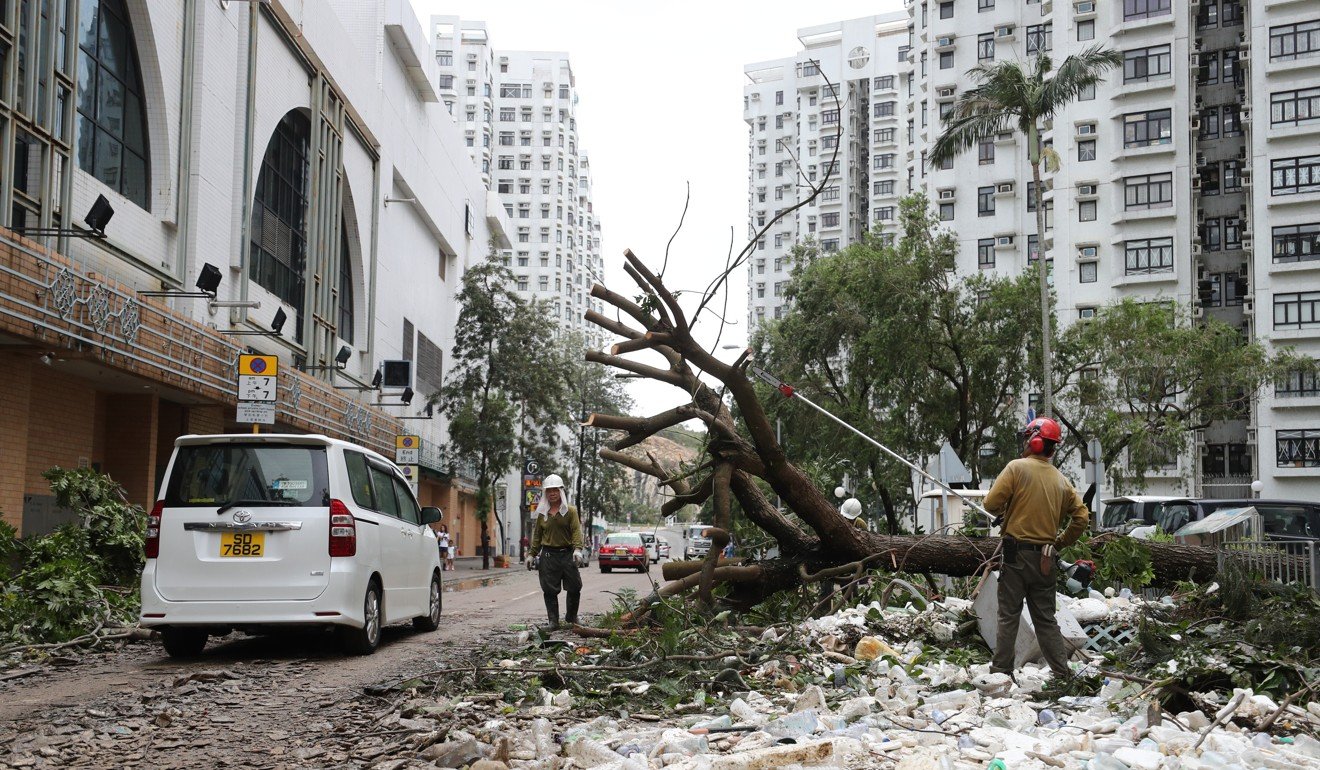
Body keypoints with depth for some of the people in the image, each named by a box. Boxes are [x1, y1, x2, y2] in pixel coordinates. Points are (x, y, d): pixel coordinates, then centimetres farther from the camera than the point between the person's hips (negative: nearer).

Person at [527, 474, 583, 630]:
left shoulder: (570, 511, 2)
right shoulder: (542, 514, 11)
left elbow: (576, 531, -6)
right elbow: (537, 536, 15)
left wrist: (578, 549, -20)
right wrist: (531, 554, 9)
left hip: (567, 554, -2)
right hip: (548, 556, 2)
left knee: (574, 587, 2)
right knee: (550, 590, 0)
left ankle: (571, 617, 22)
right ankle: (553, 621, 7)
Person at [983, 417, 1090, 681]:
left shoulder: (1017, 467, -9)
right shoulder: (1060, 479, 7)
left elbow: (991, 503, -13)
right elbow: (1081, 516, 8)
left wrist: (1004, 512, 9)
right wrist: (1061, 542, 16)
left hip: (1017, 553, -5)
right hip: (1045, 558, 5)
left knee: (1008, 616, 1)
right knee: (1046, 619, 12)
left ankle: (1001, 671, 2)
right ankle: (1062, 673, 11)